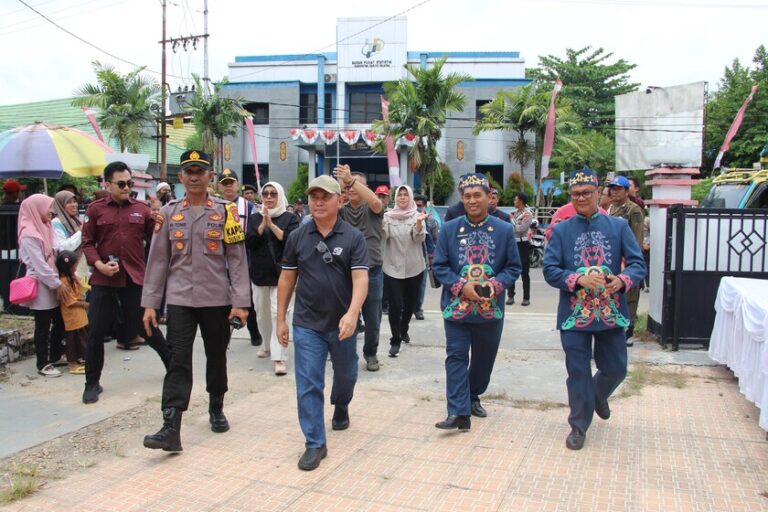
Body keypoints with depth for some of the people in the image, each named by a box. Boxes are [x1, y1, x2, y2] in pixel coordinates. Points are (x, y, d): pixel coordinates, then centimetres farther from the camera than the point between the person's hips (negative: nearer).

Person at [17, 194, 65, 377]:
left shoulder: (43, 229, 12)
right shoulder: (29, 235, -16)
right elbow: (40, 265, -19)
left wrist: (58, 282, 7)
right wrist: (57, 284, -17)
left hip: (50, 285, 8)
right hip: (41, 287, -8)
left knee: (59, 321, 13)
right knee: (43, 326, 0)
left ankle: (55, 356, 27)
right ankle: (43, 364, 10)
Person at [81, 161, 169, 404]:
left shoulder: (141, 209, 6)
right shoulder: (95, 209, 3)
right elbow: (87, 242, 3)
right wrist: (99, 264, -12)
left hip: (135, 277, 0)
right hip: (104, 278, 0)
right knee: (96, 330, 3)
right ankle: (92, 383, 18)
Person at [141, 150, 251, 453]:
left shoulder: (225, 212, -1)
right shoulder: (169, 212, 4)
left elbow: (237, 259, -2)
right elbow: (157, 260, 5)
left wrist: (241, 302, -8)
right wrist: (149, 303, 1)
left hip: (217, 300, 0)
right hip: (179, 300, 1)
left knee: (216, 357, 13)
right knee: (178, 360, -5)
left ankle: (216, 410, 33)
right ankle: (171, 428, -6)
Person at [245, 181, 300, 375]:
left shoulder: (290, 217, 1)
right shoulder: (255, 218, 10)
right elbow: (249, 243, -2)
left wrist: (272, 224, -18)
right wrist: (263, 224, -14)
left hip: (281, 272, -4)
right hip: (260, 273, 4)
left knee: (278, 313, -13)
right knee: (262, 313, 14)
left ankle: (279, 357, -13)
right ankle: (268, 345, 37)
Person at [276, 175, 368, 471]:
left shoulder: (353, 237, -7)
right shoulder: (297, 237, 0)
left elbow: (360, 279, -16)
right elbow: (287, 279, 6)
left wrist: (352, 314, -31)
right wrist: (281, 319, 5)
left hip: (343, 324, 0)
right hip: (307, 325, 0)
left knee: (346, 375, 21)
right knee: (308, 385, -2)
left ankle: (341, 407, 51)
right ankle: (315, 444, 8)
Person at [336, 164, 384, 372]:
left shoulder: (371, 209, 1)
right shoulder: (342, 210, 5)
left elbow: (375, 201, -23)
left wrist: (352, 179, -30)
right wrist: (340, 182, -25)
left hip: (372, 272, -1)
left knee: (372, 319, 9)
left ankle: (371, 353, 28)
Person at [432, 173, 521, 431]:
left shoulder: (505, 230, -1)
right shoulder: (449, 229, -1)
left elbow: (514, 267, 3)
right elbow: (439, 266, 0)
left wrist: (495, 284, -16)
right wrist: (461, 286, -15)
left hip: (491, 308, 2)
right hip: (456, 306, -1)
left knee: (484, 357, 15)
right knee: (456, 357, -5)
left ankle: (473, 397, 38)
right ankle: (459, 412, -4)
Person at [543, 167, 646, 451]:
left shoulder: (619, 226, 3)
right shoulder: (561, 230, 2)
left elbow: (638, 264, -1)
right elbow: (549, 269, -4)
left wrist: (622, 280, -22)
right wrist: (578, 279, -20)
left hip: (611, 312, 1)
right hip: (574, 313, -1)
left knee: (615, 368, 11)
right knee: (578, 372, 5)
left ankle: (598, 396, 46)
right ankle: (579, 426, 22)